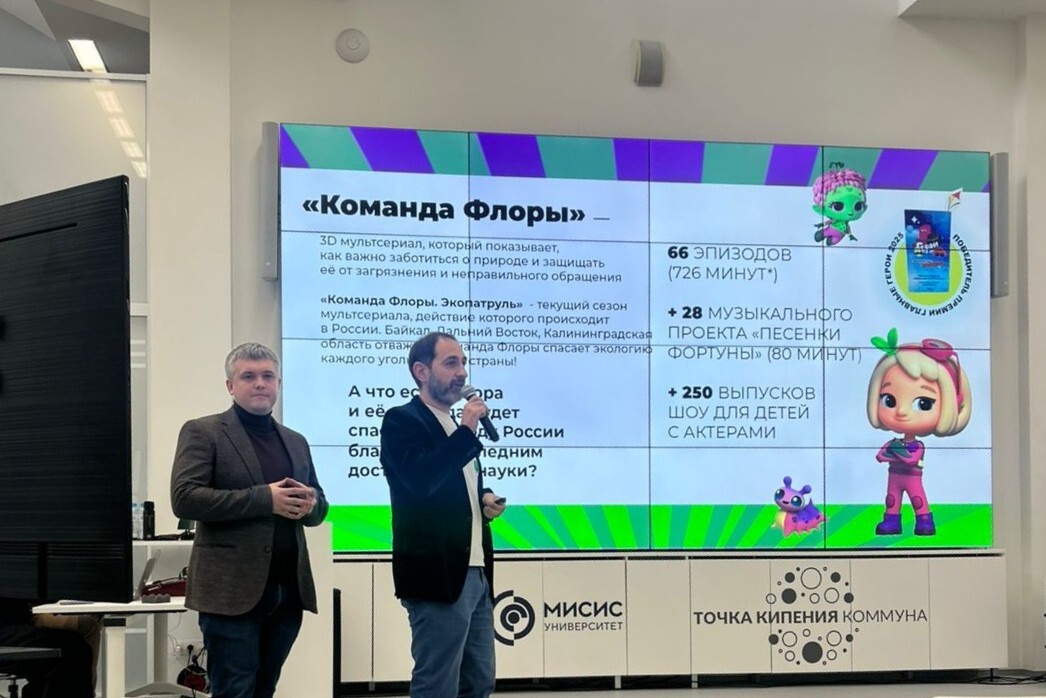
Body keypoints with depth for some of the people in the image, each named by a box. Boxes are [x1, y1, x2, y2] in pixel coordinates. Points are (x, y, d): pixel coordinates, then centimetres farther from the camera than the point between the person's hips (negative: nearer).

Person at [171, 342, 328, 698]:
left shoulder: (295, 441, 16)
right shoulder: (203, 432, -1)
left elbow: (319, 506, 21)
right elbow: (184, 498, -13)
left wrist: (310, 503, -5)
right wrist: (264, 498, -18)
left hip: (288, 591, 6)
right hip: (232, 591, -5)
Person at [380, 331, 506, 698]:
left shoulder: (455, 427, 18)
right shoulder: (401, 420, -8)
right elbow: (421, 480, -24)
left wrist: (485, 500, 8)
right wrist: (467, 430, -18)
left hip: (476, 573, 9)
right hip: (440, 576, -9)